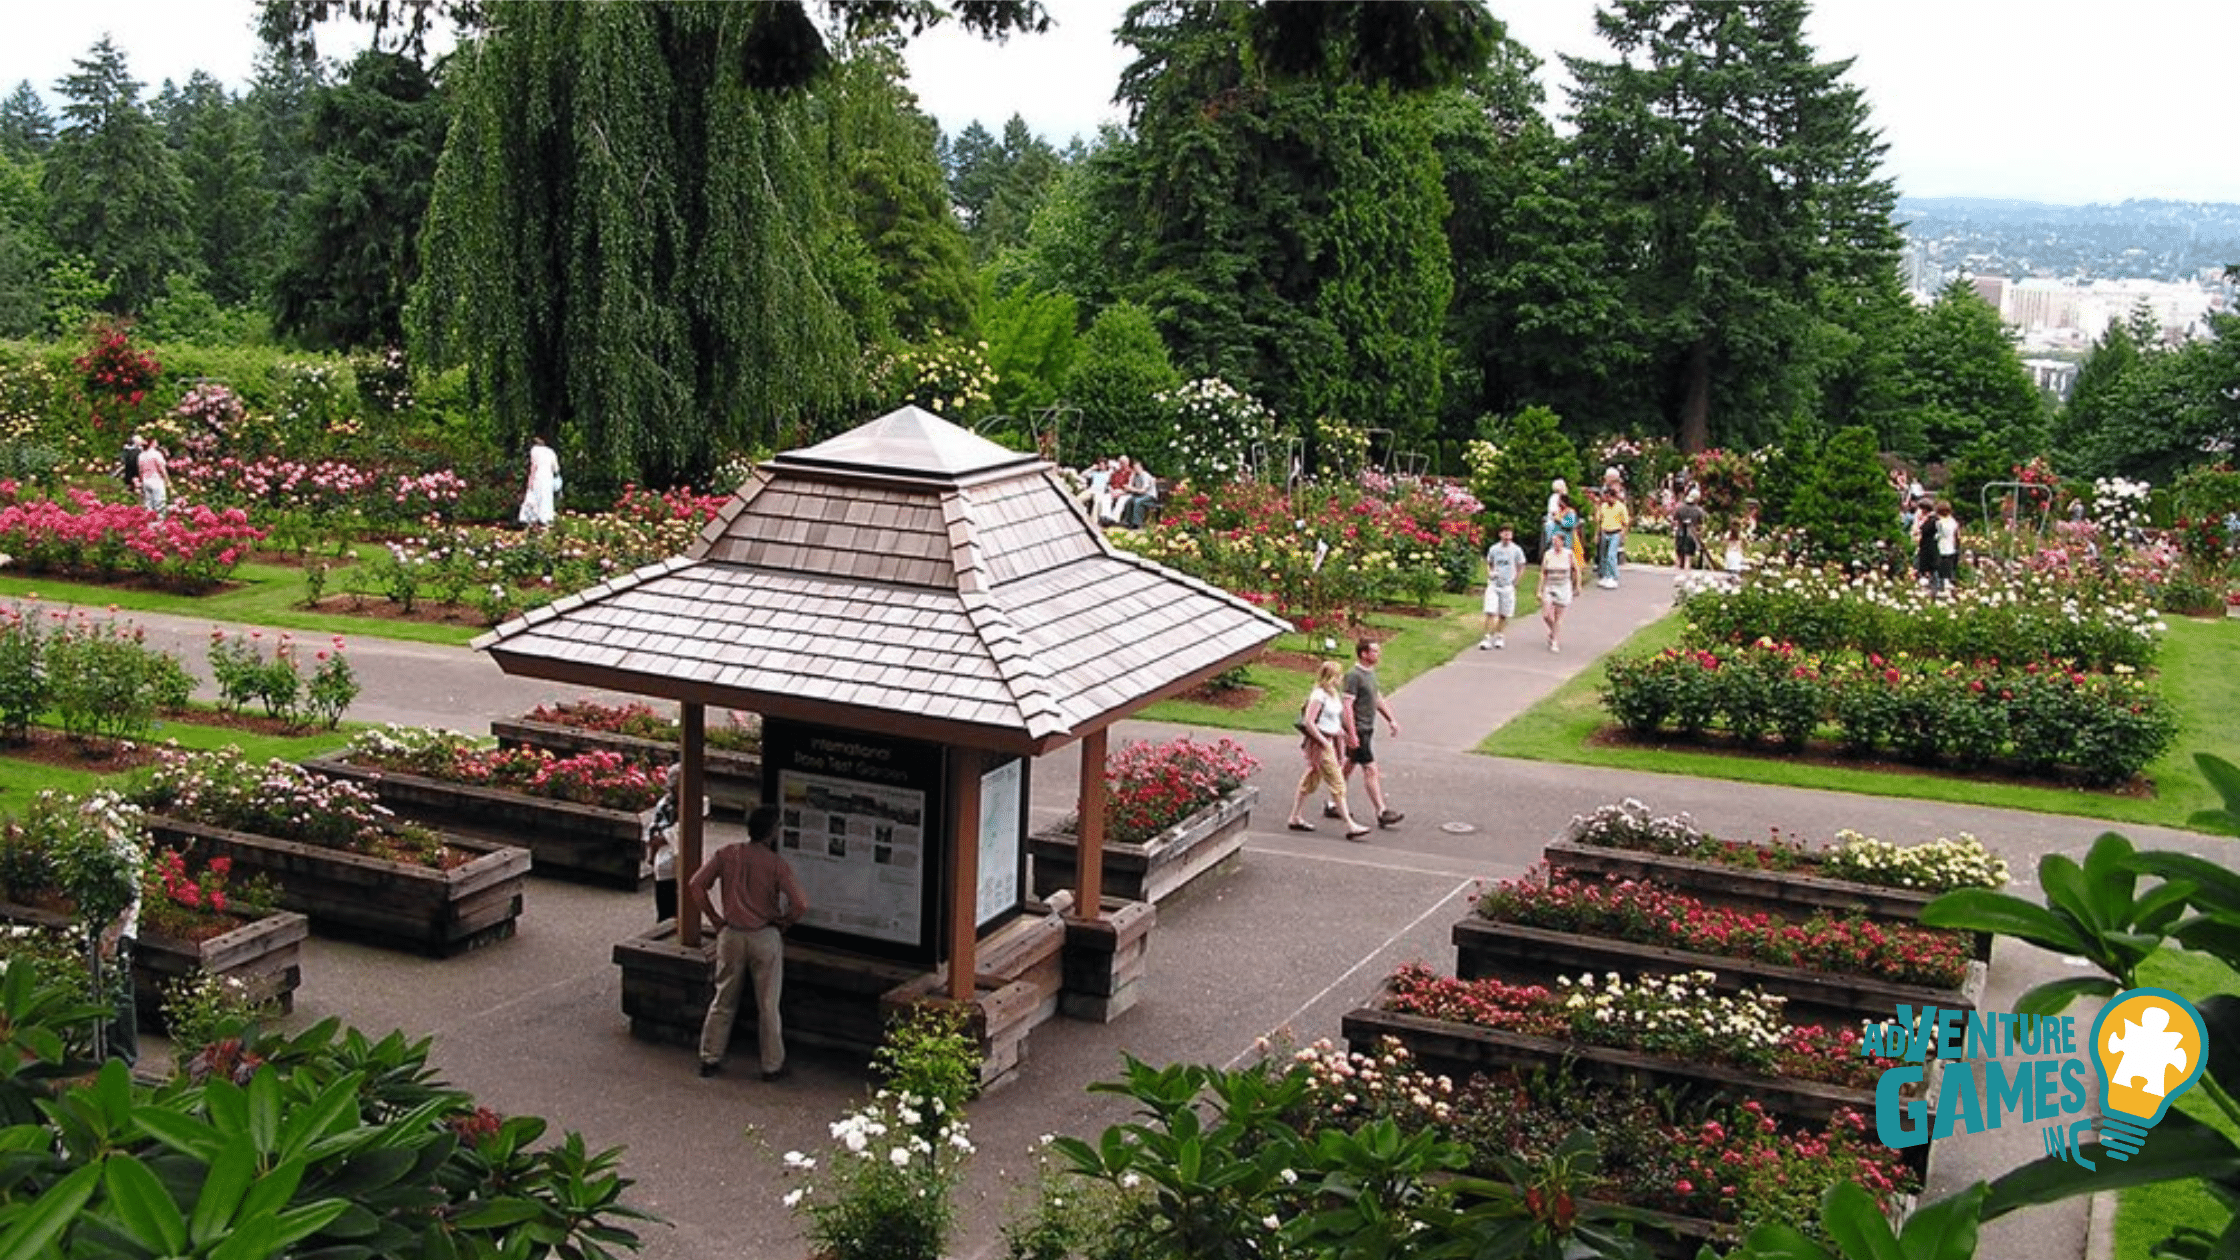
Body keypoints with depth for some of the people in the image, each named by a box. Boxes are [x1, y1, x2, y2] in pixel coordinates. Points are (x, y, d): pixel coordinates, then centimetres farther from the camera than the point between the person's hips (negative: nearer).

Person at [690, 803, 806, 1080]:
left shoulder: (726, 855, -3)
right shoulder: (777, 865, -12)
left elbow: (695, 884, -5)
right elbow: (800, 904, -19)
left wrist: (716, 918, 3)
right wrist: (784, 923, 1)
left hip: (731, 935, 3)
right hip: (765, 937, -3)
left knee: (723, 1000, 16)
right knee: (768, 1005, 8)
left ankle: (709, 1059, 20)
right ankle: (772, 1065, 16)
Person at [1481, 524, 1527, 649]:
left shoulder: (1516, 550, 1)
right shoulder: (1493, 549, 6)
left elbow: (1521, 568, 9)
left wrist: (1515, 581, -1)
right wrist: (1490, 574, 0)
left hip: (1508, 586, 0)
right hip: (1494, 585, 1)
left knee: (1504, 615, 4)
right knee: (1490, 613, -9)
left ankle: (1498, 636, 21)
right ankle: (1488, 638, -4)